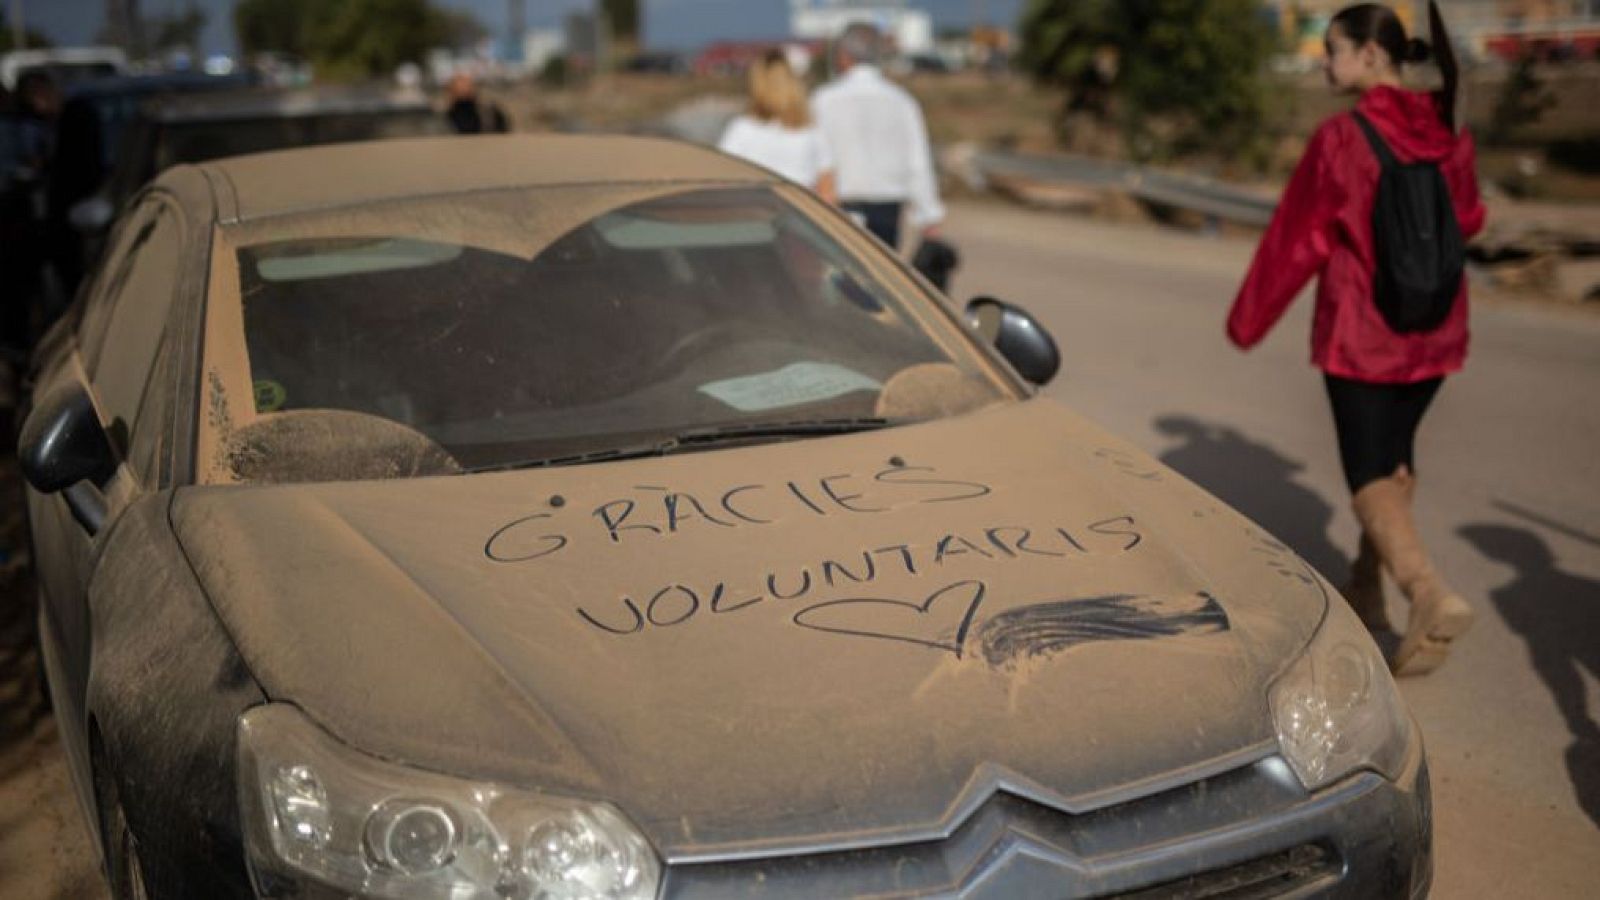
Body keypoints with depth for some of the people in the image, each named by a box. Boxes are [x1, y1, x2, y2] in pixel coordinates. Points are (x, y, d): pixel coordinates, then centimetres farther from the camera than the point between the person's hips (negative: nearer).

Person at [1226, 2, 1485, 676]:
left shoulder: (1342, 138, -15)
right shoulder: (1449, 133, 1)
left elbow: (1297, 239, -9)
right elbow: (1466, 221, 13)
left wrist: (1247, 319, 2)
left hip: (1360, 330, -6)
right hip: (1435, 329, 6)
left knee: (1369, 472, -2)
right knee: (1395, 452, 20)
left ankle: (1429, 591, -23)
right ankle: (1368, 586, 29)